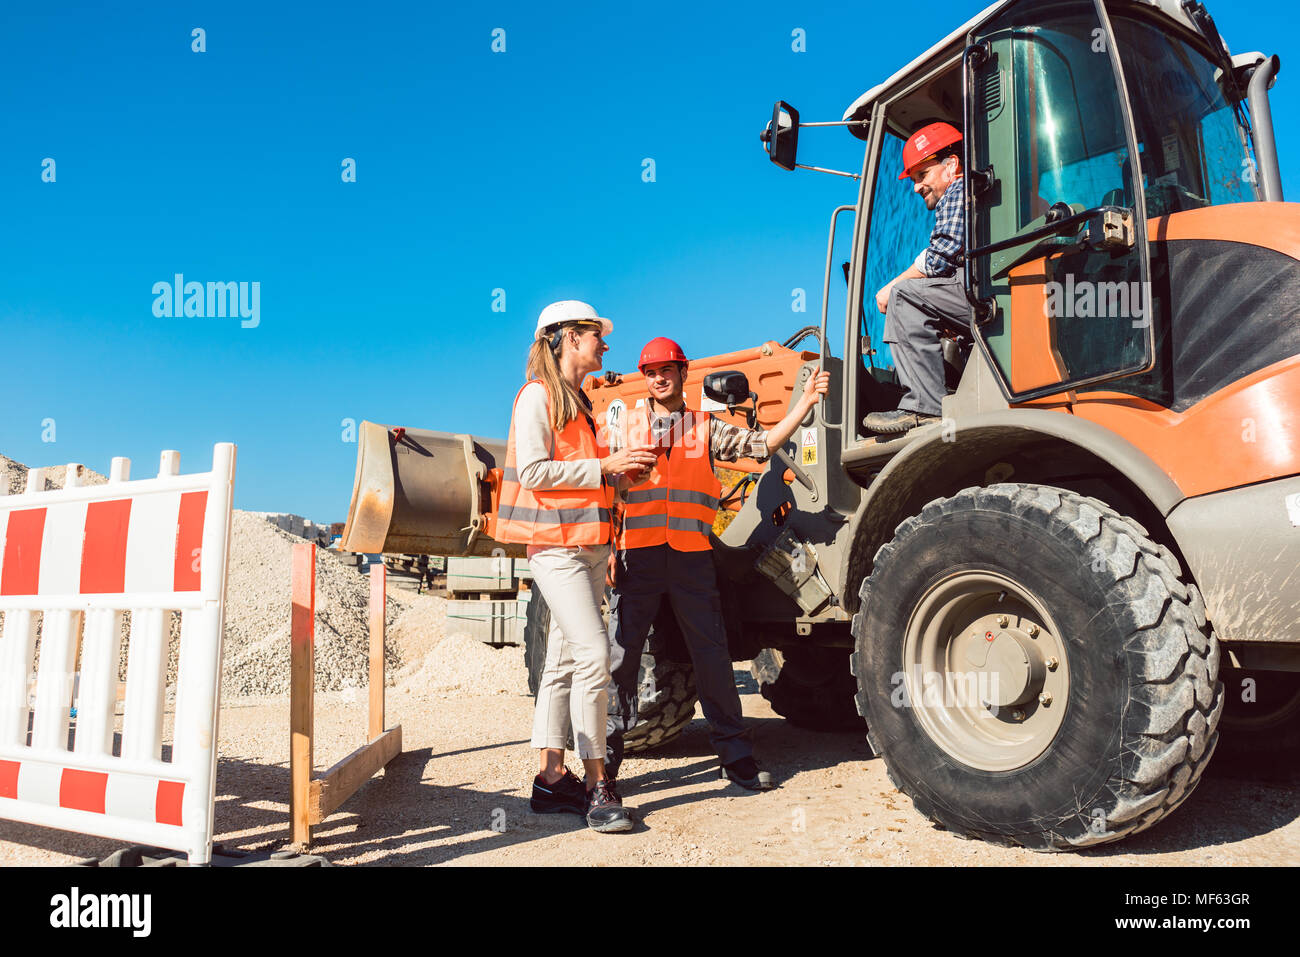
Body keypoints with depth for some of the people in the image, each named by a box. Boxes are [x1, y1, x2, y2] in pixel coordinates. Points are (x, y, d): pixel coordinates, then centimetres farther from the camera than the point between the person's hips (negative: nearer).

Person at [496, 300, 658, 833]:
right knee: (593, 653, -15)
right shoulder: (538, 394, -6)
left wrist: (622, 468, 8)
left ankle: (552, 779, 15)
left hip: (588, 544, 9)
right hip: (555, 543, -9)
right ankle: (596, 786, -7)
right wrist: (604, 466, -15)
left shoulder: (579, 400, 21)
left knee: (565, 659, 9)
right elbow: (533, 471, -16)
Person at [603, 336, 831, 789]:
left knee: (712, 655, 4)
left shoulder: (707, 428, 12)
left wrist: (804, 402, -1)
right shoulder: (626, 428, 12)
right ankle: (605, 756, 14)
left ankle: (736, 755, 16)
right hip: (638, 556, 0)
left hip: (692, 556, 0)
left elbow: (762, 443, 7)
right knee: (621, 654, 1)